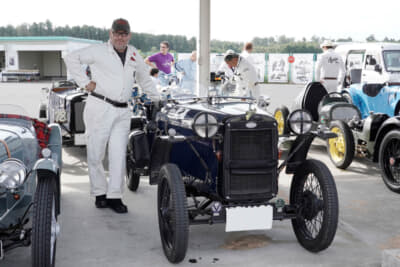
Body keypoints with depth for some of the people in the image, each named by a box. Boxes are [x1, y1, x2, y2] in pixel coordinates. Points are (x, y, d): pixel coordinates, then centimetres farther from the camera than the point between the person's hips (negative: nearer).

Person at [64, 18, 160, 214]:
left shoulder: (134, 56, 16)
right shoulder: (99, 51, 0)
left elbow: (145, 79, 29)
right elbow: (71, 58, 0)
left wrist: (158, 99, 26)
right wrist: (84, 82, -5)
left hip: (122, 112, 4)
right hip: (99, 108, -4)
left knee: (118, 155, 1)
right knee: (95, 153, 1)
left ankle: (114, 196, 7)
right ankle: (99, 193, 15)